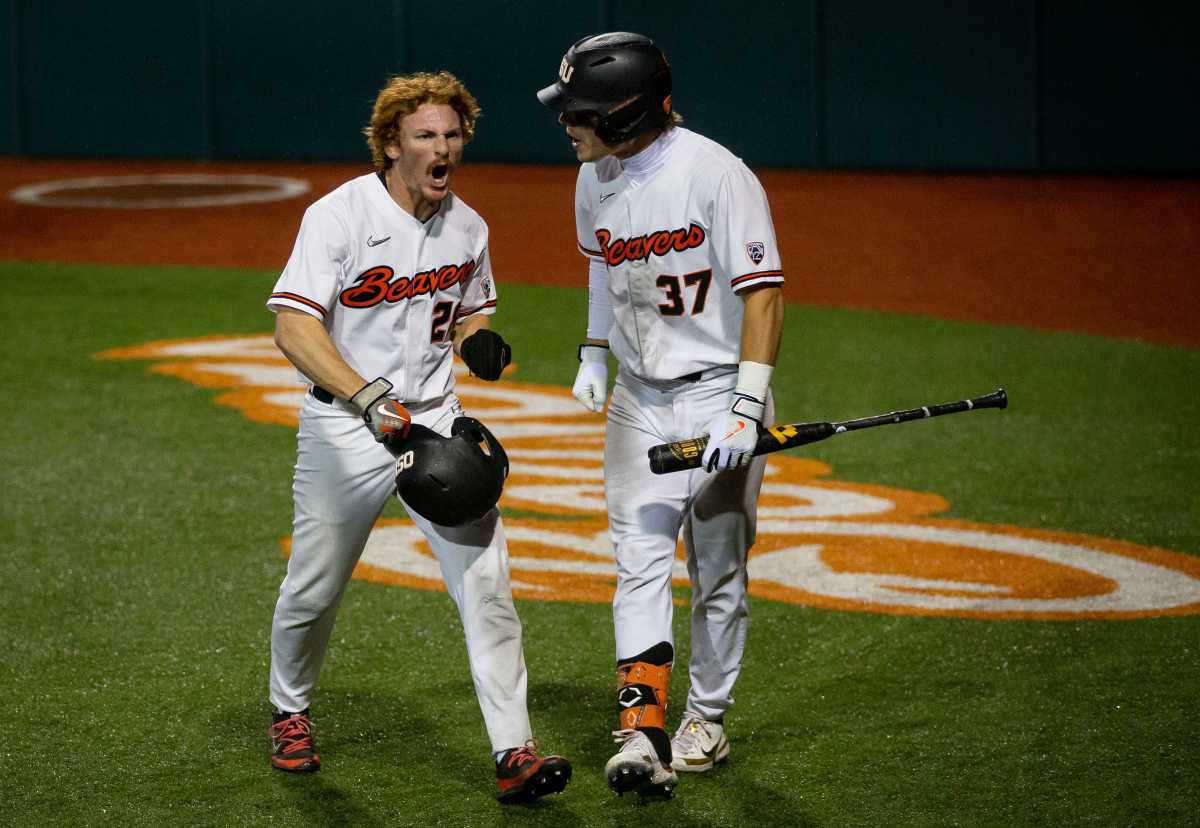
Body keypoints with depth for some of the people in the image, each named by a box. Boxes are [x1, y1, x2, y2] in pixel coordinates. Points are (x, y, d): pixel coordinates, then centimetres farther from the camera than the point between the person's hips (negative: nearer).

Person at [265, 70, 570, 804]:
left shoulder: (468, 228, 3)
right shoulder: (340, 215, -14)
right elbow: (294, 328, -22)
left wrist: (481, 344, -6)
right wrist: (370, 399, -33)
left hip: (436, 421, 3)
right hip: (344, 431, -3)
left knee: (485, 579, -10)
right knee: (314, 590, 9)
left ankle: (514, 753, -11)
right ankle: (291, 714, 38)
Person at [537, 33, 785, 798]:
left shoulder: (715, 174, -21)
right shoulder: (595, 180, 1)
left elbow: (763, 292, -22)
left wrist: (748, 408, -28)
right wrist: (595, 350, 12)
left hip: (718, 392, -5)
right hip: (638, 397, 5)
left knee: (719, 569, 7)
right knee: (640, 561, -6)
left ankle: (707, 722, 21)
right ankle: (643, 733, -11)